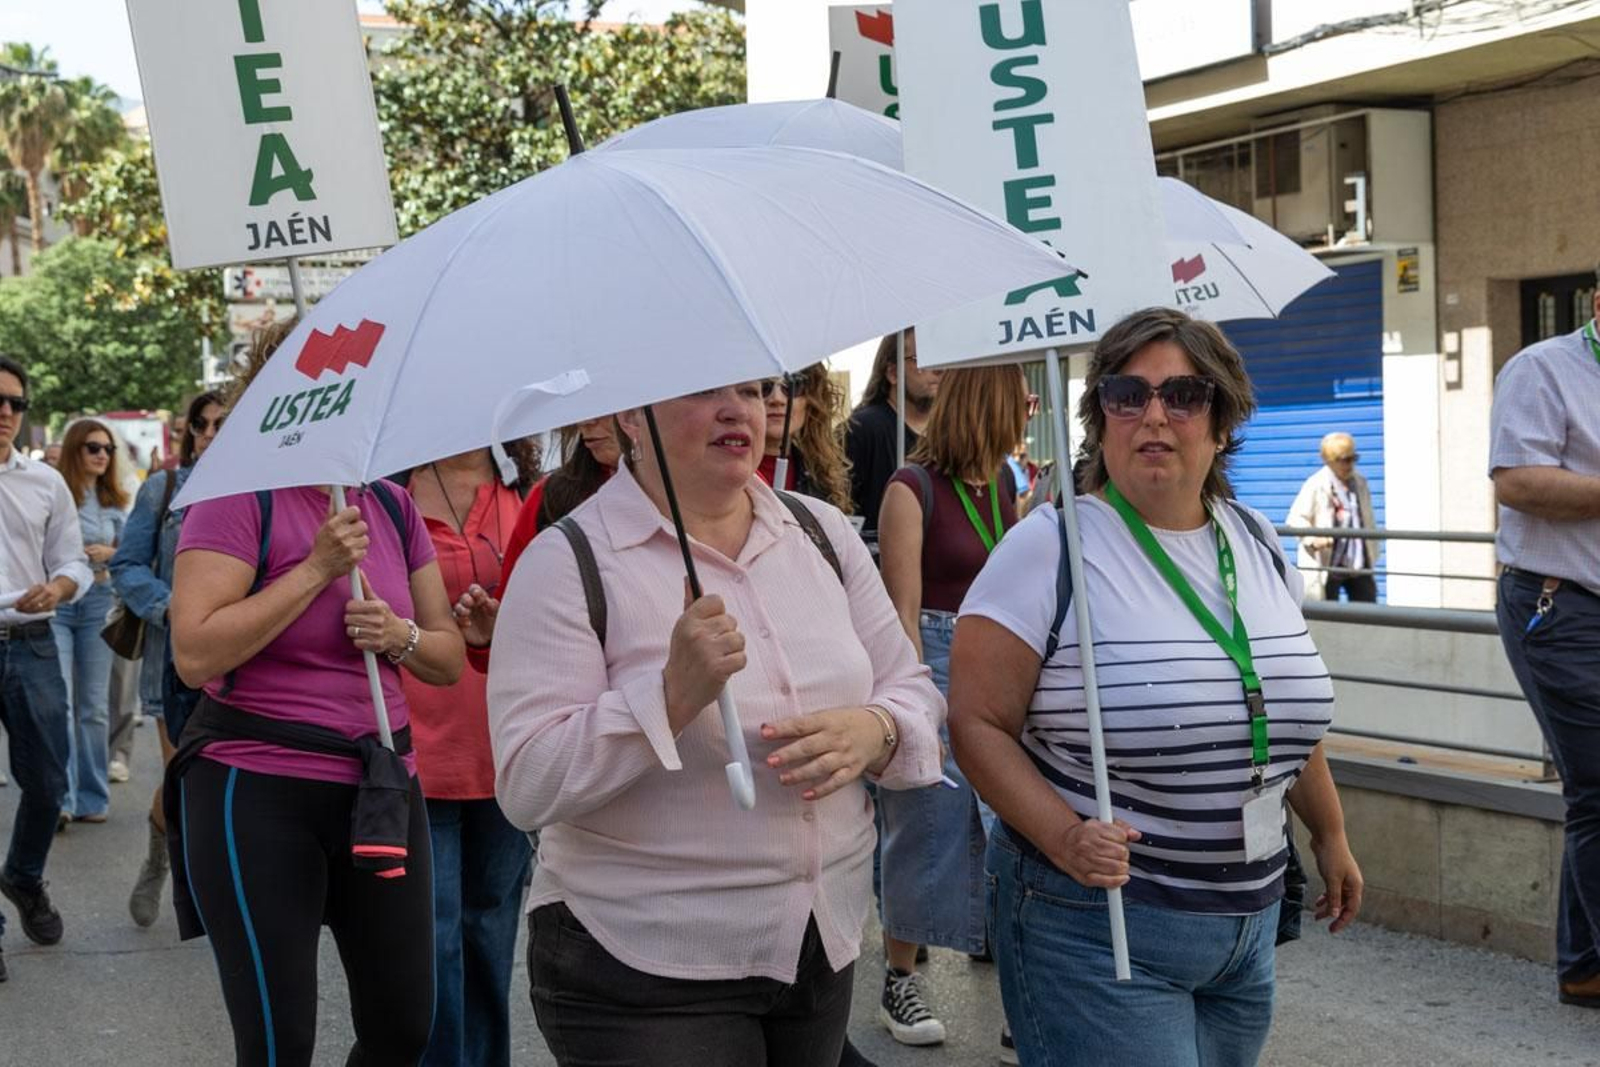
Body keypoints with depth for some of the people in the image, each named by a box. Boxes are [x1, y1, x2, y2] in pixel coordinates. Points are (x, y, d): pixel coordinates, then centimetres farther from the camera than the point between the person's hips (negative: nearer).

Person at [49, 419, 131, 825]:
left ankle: (92, 798, 14)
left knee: (95, 706, 7)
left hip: (98, 602, 4)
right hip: (54, 603, -4)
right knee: (58, 703, -12)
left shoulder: (115, 502, 10)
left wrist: (109, 554, -4)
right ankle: (62, 798, -12)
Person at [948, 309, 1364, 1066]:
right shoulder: (1049, 548, -12)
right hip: (1095, 925, -6)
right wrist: (1064, 837, -25)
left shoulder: (1258, 546, 7)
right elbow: (978, 724, -14)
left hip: (1248, 918, 6)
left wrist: (1329, 833, 25)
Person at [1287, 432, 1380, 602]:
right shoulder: (1316, 485, -8)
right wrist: (1313, 538, -29)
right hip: (1327, 564, -6)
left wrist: (1372, 553, 14)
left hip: (1358, 565, 6)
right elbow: (1296, 518, -11)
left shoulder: (1360, 483, 10)